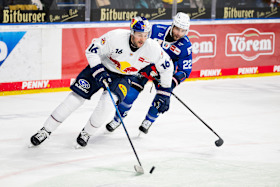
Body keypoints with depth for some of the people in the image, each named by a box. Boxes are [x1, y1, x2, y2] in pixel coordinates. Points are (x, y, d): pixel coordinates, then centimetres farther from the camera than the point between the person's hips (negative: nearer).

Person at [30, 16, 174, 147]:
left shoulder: (152, 49, -23)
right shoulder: (116, 37, -29)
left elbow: (167, 66, -7)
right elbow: (92, 50, -19)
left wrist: (164, 93, -4)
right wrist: (98, 72, -30)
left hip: (123, 77, 1)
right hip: (101, 67, -1)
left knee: (108, 103, -26)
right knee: (75, 97, -9)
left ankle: (87, 133, -1)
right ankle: (46, 131, 2)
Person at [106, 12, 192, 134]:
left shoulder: (185, 45, -20)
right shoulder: (157, 30, -22)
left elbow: (185, 70, -16)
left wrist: (174, 81, -34)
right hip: (146, 67, -1)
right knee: (130, 94, -9)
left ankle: (148, 121, 11)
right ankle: (117, 119, 13)